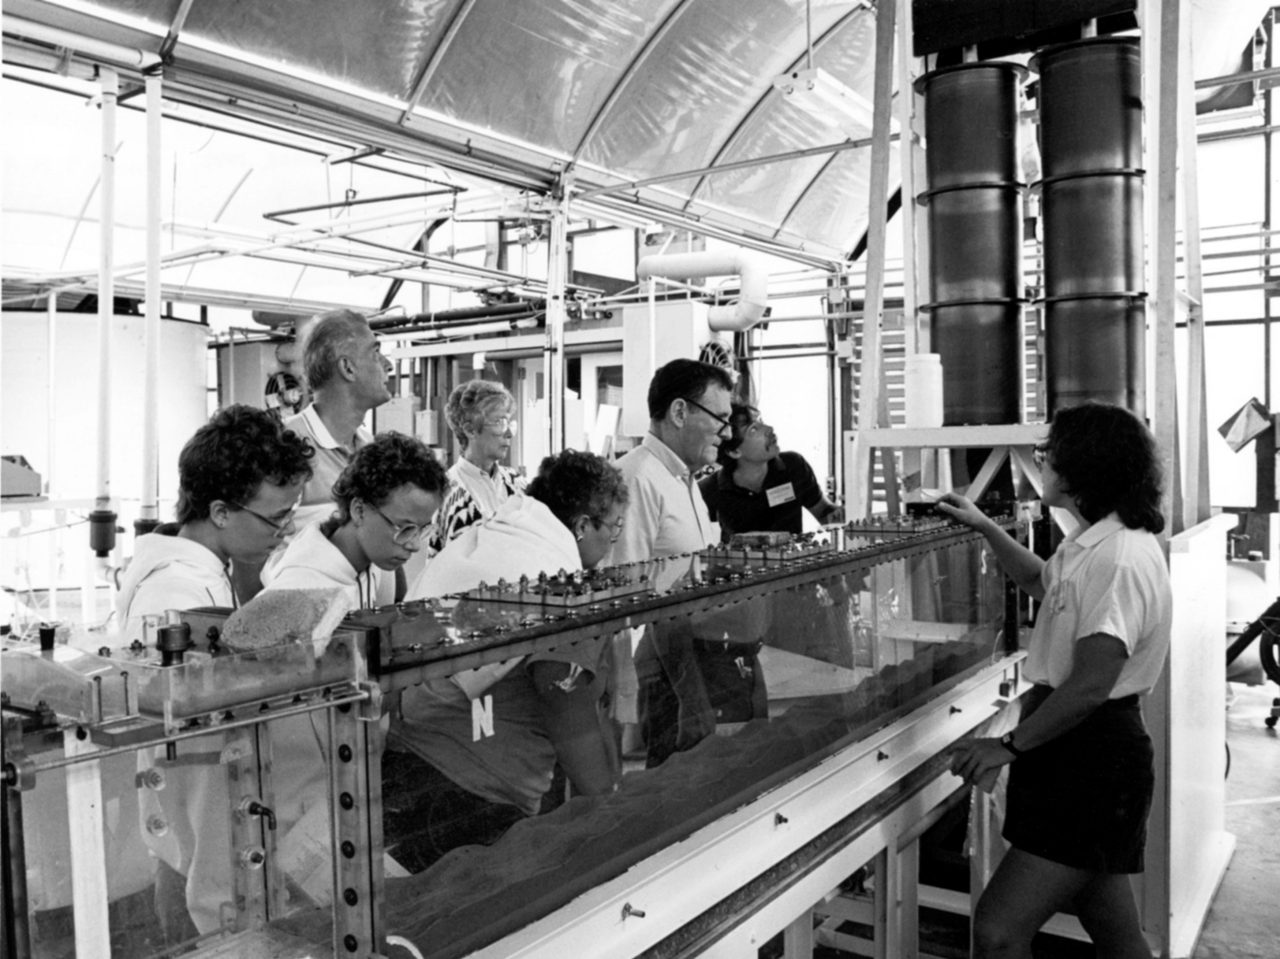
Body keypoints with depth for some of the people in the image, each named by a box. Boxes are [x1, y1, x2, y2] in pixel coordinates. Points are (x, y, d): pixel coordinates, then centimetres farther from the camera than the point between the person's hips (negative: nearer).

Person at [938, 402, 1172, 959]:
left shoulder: (1117, 559, -22)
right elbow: (1041, 581, 34)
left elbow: (1089, 686, -26)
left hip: (1092, 761, -10)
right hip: (1088, 754, 11)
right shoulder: (1096, 543, 12)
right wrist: (985, 528, 26)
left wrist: (1011, 744, -17)